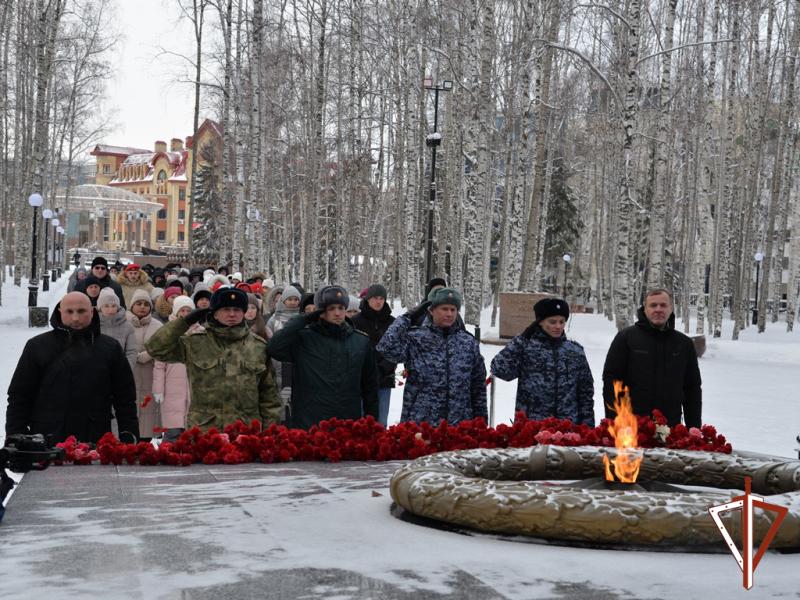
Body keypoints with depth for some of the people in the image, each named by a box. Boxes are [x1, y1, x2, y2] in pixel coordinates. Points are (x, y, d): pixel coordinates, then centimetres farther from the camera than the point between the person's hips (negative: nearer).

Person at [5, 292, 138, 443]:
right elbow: (19, 397, 7)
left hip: (96, 445, 1)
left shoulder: (110, 348, 9)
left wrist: (129, 436, 4)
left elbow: (125, 398, 12)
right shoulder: (37, 346, 6)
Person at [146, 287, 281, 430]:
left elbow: (269, 392, 12)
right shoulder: (195, 343, 5)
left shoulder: (259, 346, 9)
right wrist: (185, 321, -3)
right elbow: (156, 348, -1)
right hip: (204, 430, -1)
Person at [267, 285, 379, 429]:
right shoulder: (304, 338, -1)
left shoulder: (361, 341, 10)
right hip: (308, 425, -3)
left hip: (348, 427, 3)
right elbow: (274, 348, -18)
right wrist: (303, 320, -12)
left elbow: (370, 385, 16)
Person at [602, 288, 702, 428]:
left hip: (670, 426, 3)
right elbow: (611, 379, -1)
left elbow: (693, 388, 16)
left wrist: (694, 428, 11)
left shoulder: (684, 343, 12)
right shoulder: (626, 337, 1)